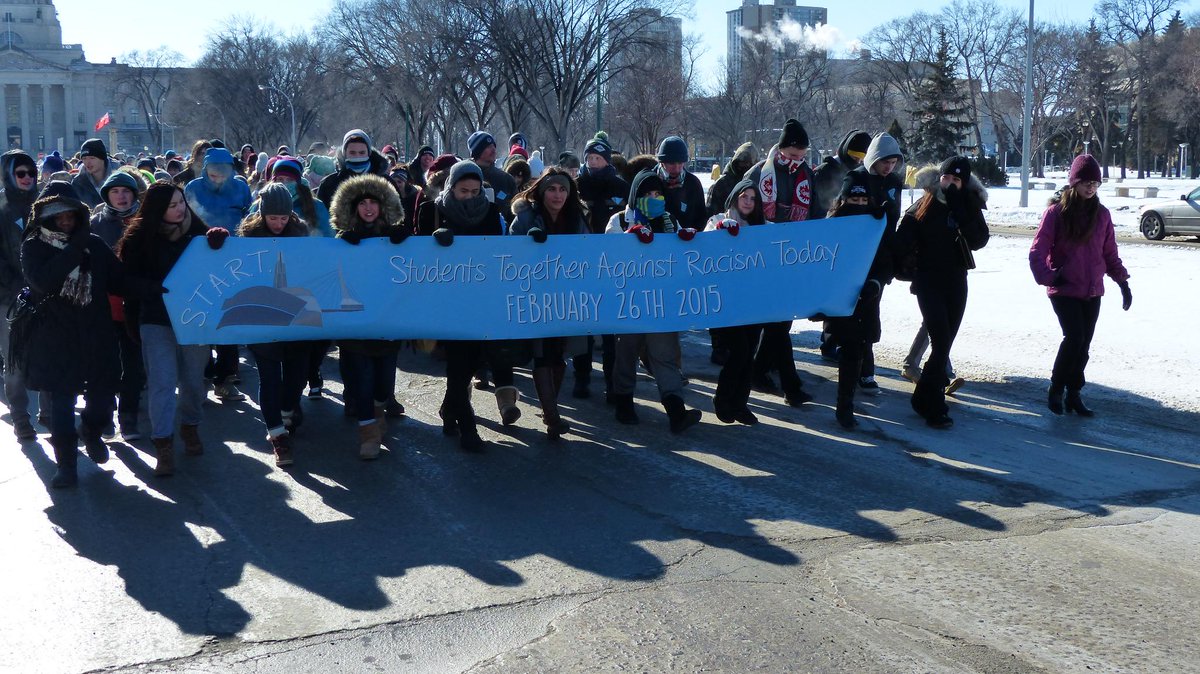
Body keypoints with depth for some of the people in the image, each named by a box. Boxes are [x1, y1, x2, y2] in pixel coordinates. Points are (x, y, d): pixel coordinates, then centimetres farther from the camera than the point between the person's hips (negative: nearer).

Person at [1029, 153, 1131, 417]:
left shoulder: (1101, 214, 7)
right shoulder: (1057, 212, -6)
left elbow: (1110, 254, 14)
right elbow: (1037, 252, -7)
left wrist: (1123, 282, 10)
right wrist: (1048, 277, -18)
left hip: (1092, 291, 4)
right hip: (1064, 290, -4)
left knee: (1083, 345, 6)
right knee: (1074, 338, -15)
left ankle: (1073, 394, 18)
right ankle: (1056, 389, 3)